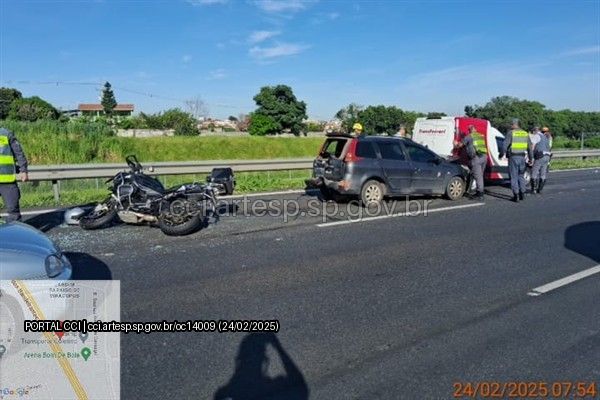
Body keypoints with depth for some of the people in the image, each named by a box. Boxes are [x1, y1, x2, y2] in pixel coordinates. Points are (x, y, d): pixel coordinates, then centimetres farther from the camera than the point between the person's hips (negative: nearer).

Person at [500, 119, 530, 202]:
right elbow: (529, 147, 12)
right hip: (522, 157, 5)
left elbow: (505, 145, -13)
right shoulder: (525, 134, 10)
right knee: (521, 176, 18)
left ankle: (516, 196, 0)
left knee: (514, 177, 1)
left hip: (513, 157, -5)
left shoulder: (511, 133, -7)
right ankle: (522, 194, 19)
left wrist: (501, 154, 0)